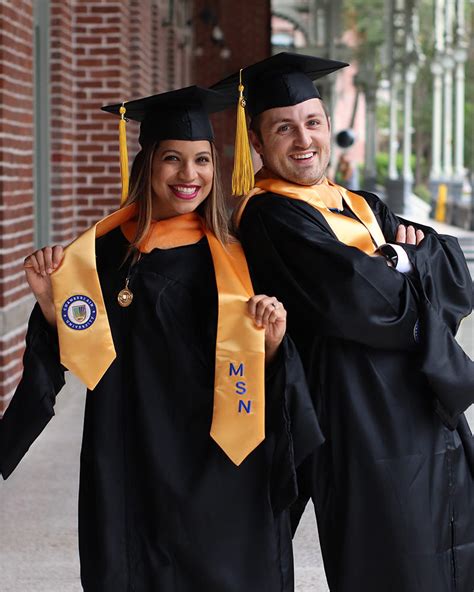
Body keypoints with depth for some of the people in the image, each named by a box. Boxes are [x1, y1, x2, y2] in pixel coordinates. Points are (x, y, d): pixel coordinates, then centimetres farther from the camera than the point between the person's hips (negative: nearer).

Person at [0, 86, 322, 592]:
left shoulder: (230, 258, 0)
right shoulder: (104, 250, 0)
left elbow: (254, 371, 1)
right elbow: (77, 354, 3)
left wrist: (271, 340, -18)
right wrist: (50, 302, -13)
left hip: (217, 468, 0)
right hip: (130, 467, 1)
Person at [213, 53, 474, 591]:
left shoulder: (363, 207, 16)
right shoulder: (270, 217, -10)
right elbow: (355, 297, -22)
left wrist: (399, 260, -12)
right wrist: (410, 265, -2)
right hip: (363, 428, -8)